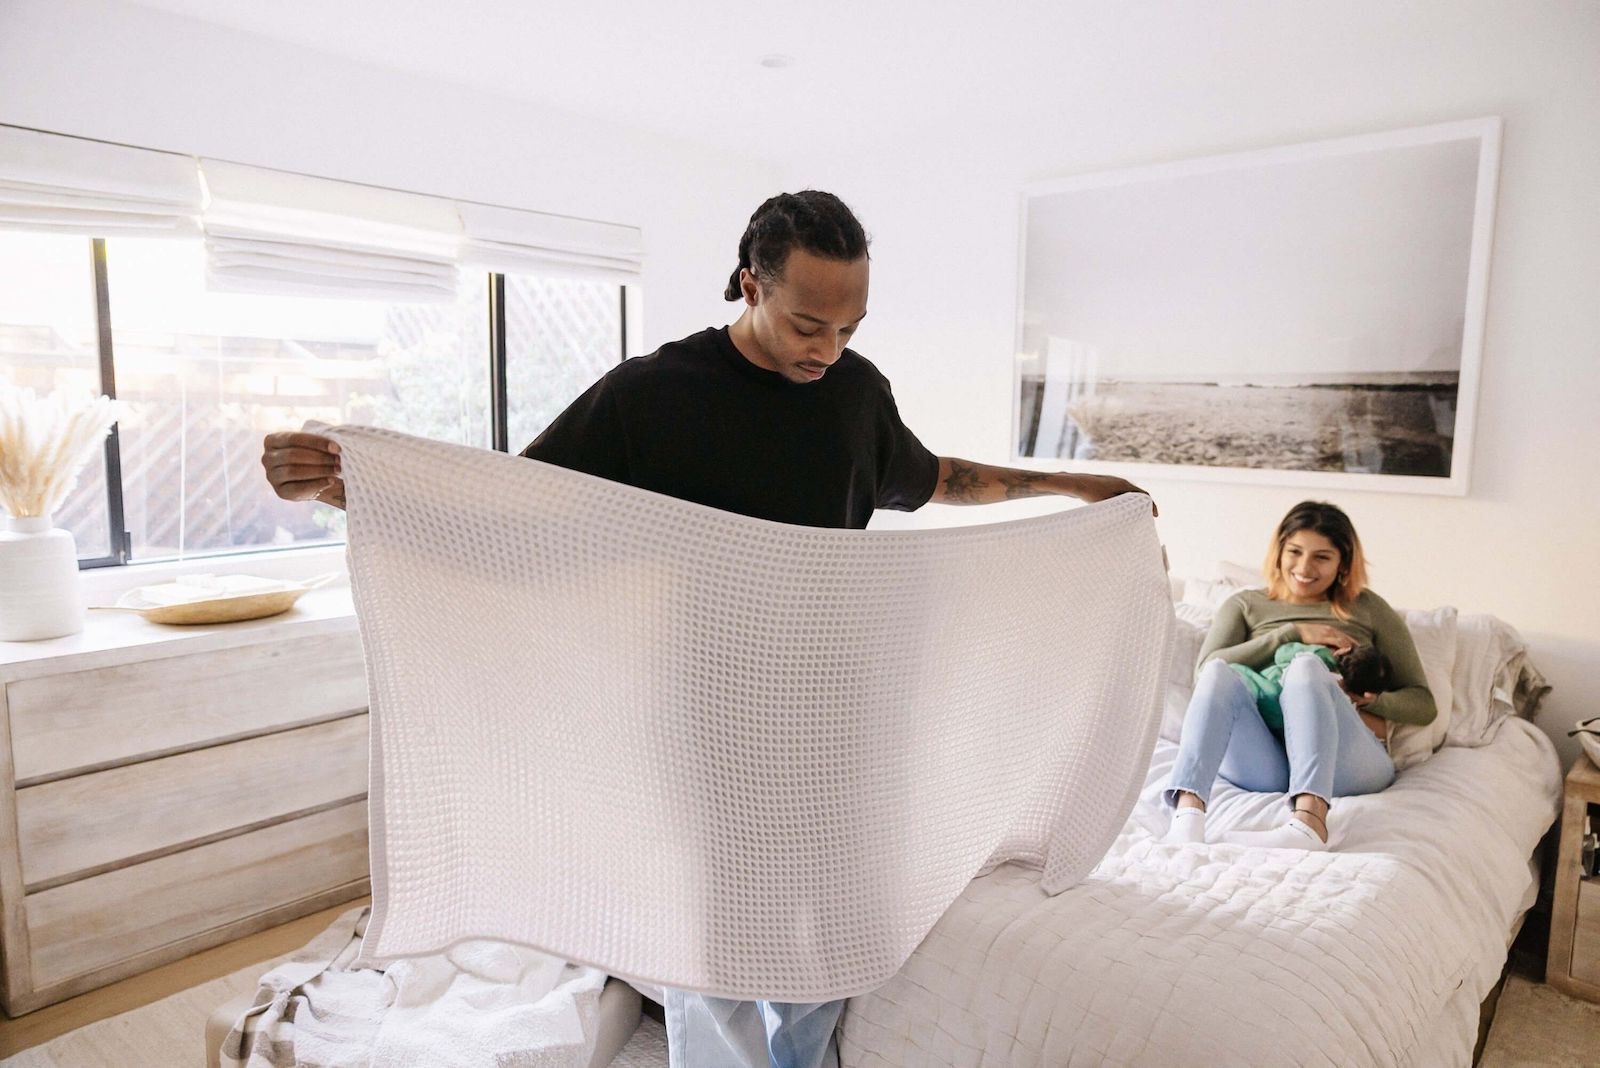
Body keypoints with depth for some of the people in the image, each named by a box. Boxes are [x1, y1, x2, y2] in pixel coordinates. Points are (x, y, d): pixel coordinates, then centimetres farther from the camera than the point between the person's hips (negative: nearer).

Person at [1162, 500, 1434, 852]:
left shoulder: (1368, 608, 23)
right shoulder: (1246, 605, 23)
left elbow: (1423, 704, 20)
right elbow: (1204, 672, 3)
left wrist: (1373, 700, -3)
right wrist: (1293, 633, -2)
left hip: (1347, 761, 0)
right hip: (1263, 763, 1)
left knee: (1306, 667, -31)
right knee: (1219, 673, -29)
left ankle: (1309, 824, -53)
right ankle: (1187, 818, -50)